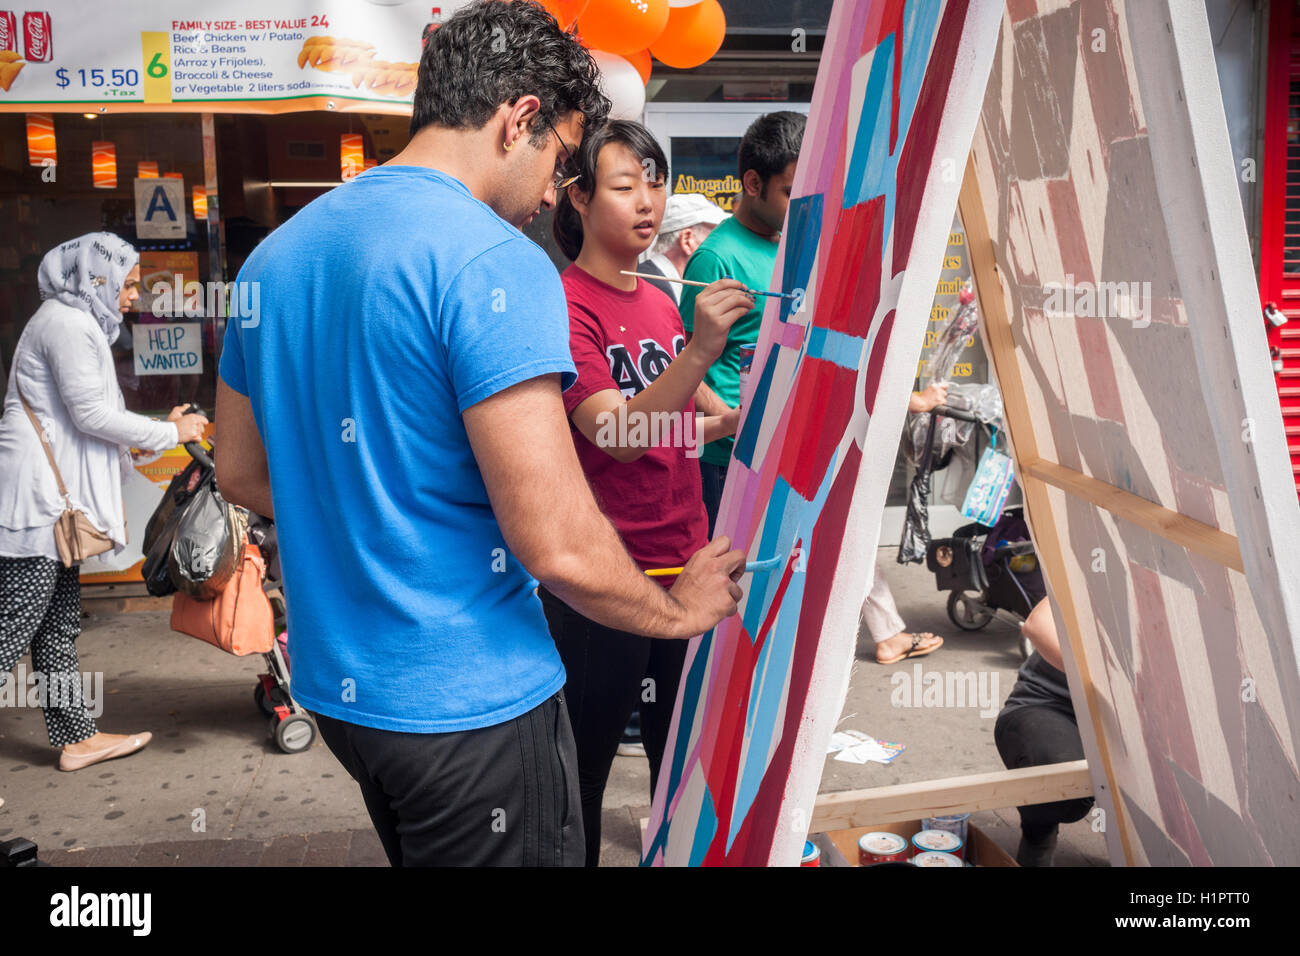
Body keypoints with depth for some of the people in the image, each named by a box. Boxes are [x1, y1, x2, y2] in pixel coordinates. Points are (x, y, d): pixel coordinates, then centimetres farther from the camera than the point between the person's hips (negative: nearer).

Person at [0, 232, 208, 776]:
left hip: (56, 495, 10)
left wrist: (159, 432, 12)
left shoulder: (79, 324, 21)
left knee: (59, 626, 13)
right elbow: (92, 415, -16)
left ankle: (76, 736, 19)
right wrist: (170, 433, -7)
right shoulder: (65, 323, -10)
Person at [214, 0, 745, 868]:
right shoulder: (495, 262, -20)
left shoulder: (279, 253, 6)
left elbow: (241, 471, 15)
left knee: (420, 850, 27)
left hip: (336, 681, 8)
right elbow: (557, 544, -24)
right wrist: (680, 610, -6)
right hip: (467, 701, -8)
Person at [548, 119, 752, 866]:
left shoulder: (662, 303, 10)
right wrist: (699, 350, -35)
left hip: (683, 565, 8)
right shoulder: (565, 305, -13)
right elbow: (618, 436, -25)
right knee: (586, 760, 7)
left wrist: (734, 422, 5)